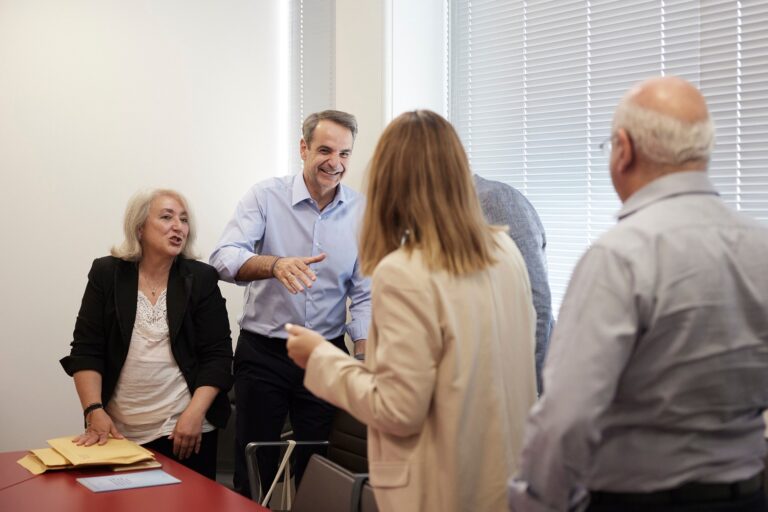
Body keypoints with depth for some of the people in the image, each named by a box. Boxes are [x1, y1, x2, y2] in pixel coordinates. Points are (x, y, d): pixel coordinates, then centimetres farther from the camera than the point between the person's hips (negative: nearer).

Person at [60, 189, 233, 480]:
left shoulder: (201, 279, 1)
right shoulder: (107, 274, 3)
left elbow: (217, 355, -2)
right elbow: (86, 350, 0)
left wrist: (194, 414, -14)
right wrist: (94, 412, -11)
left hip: (185, 429, 0)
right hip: (118, 430, 1)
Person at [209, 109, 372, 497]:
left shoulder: (362, 213, -1)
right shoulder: (266, 196, -6)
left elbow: (364, 294, 1)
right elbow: (224, 259, -18)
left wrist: (363, 362, -11)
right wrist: (276, 265, -37)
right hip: (262, 352, -1)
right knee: (253, 476, 8)